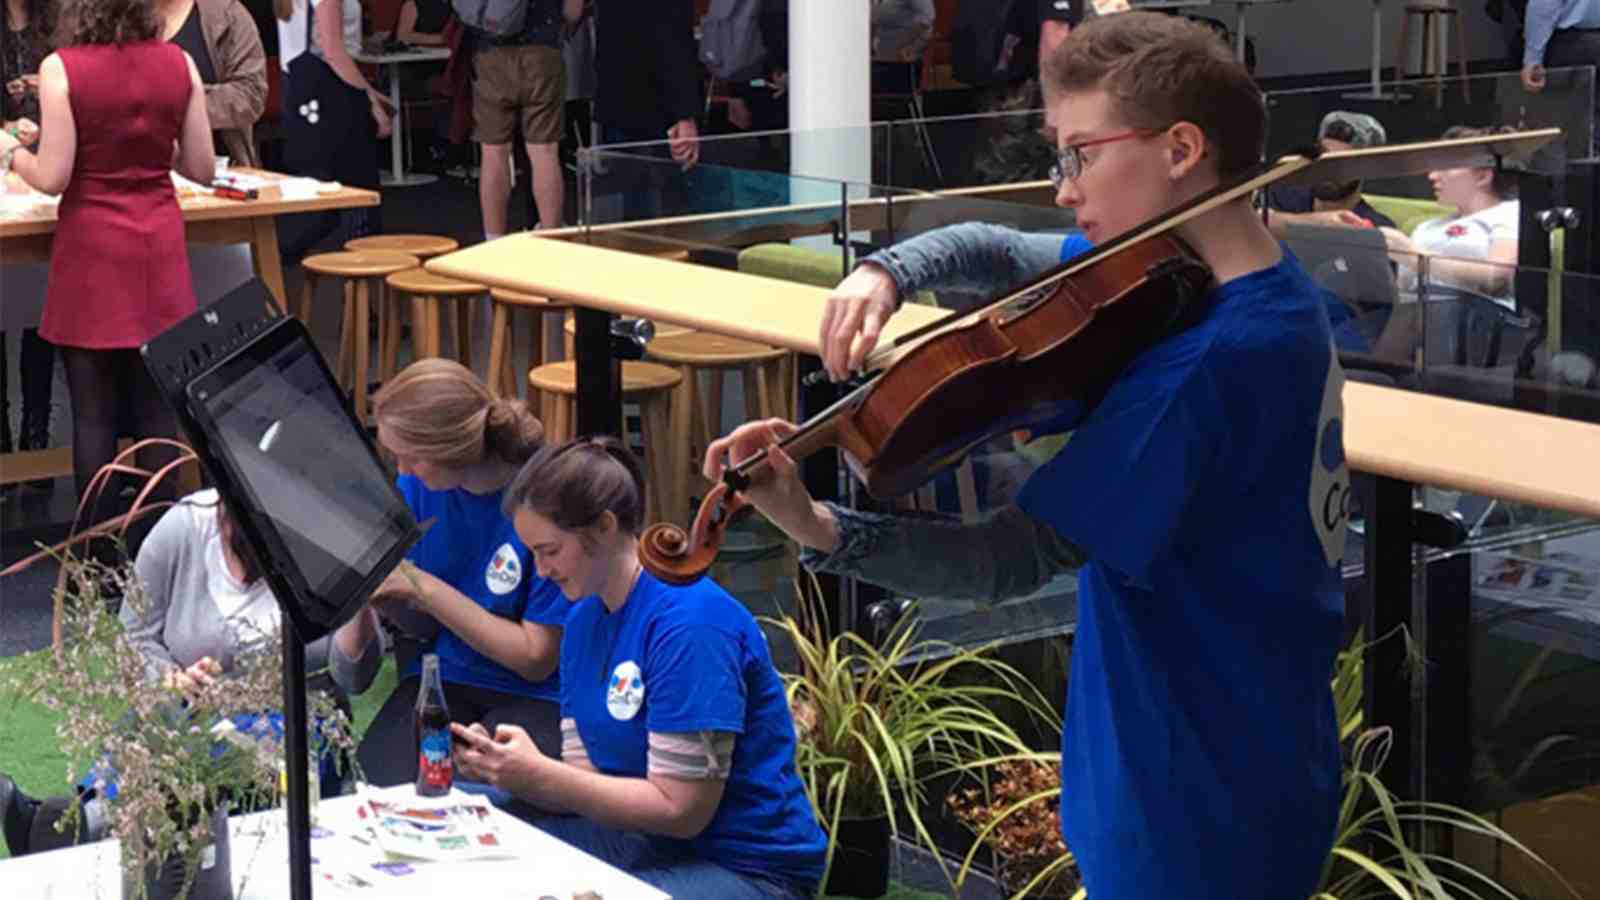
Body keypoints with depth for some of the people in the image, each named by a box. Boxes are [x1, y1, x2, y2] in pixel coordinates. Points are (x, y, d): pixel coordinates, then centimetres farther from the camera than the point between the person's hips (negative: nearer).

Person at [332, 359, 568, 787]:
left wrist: (424, 587, -17)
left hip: (537, 695, -4)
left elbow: (536, 658, -13)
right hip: (444, 676, 4)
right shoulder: (418, 485, -1)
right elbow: (426, 625, 8)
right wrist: (377, 590, -14)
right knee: (376, 783, -24)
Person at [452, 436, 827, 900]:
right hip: (648, 840, 8)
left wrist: (537, 777, -21)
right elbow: (586, 774, 4)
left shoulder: (689, 619, -20)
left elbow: (681, 809, -21)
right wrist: (500, 765, -14)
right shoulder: (584, 617, 6)